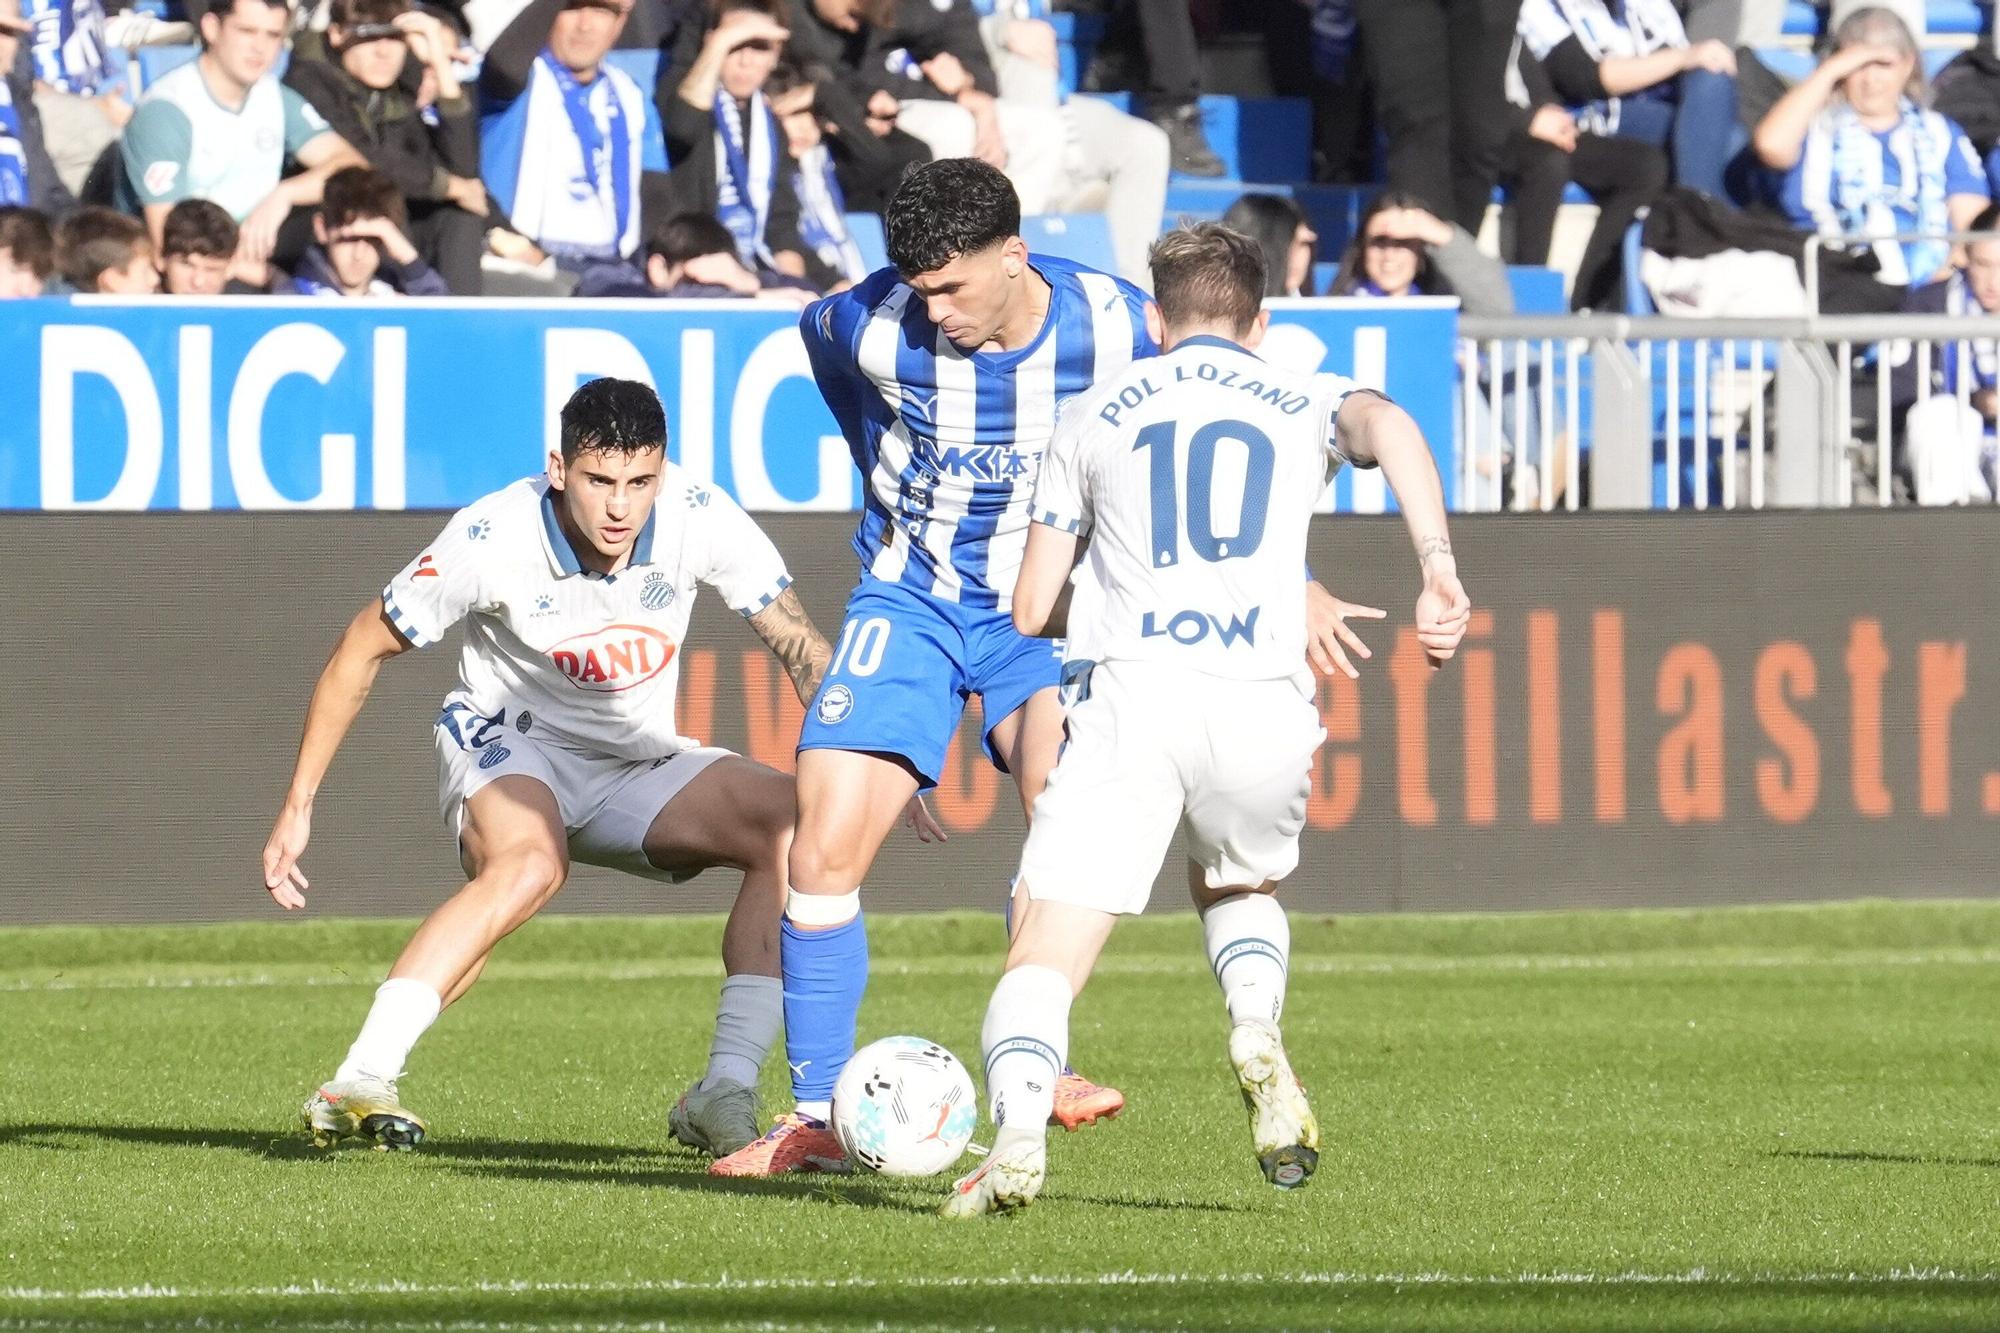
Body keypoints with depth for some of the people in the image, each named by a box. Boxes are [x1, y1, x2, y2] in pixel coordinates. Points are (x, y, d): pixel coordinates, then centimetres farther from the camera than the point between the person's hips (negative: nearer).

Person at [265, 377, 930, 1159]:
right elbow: (363, 652, -9)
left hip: (637, 765, 4)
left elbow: (799, 646, -9)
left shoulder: (700, 519, -18)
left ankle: (725, 1098, -20)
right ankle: (356, 1088, -39)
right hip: (505, 744, -4)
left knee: (796, 824, -22)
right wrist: (298, 807, -10)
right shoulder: (491, 538, -22)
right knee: (528, 866, -38)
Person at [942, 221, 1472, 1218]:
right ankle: (1257, 1026, 0)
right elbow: (1388, 426, -6)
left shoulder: (1094, 415, 21)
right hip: (1261, 705, 1)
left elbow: (1030, 608, 21)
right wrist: (1437, 565, -14)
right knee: (1237, 888, 31)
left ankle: (1017, 1131, -32)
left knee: (1045, 958, -4)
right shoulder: (1304, 403, 20)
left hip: (1126, 689, -1)